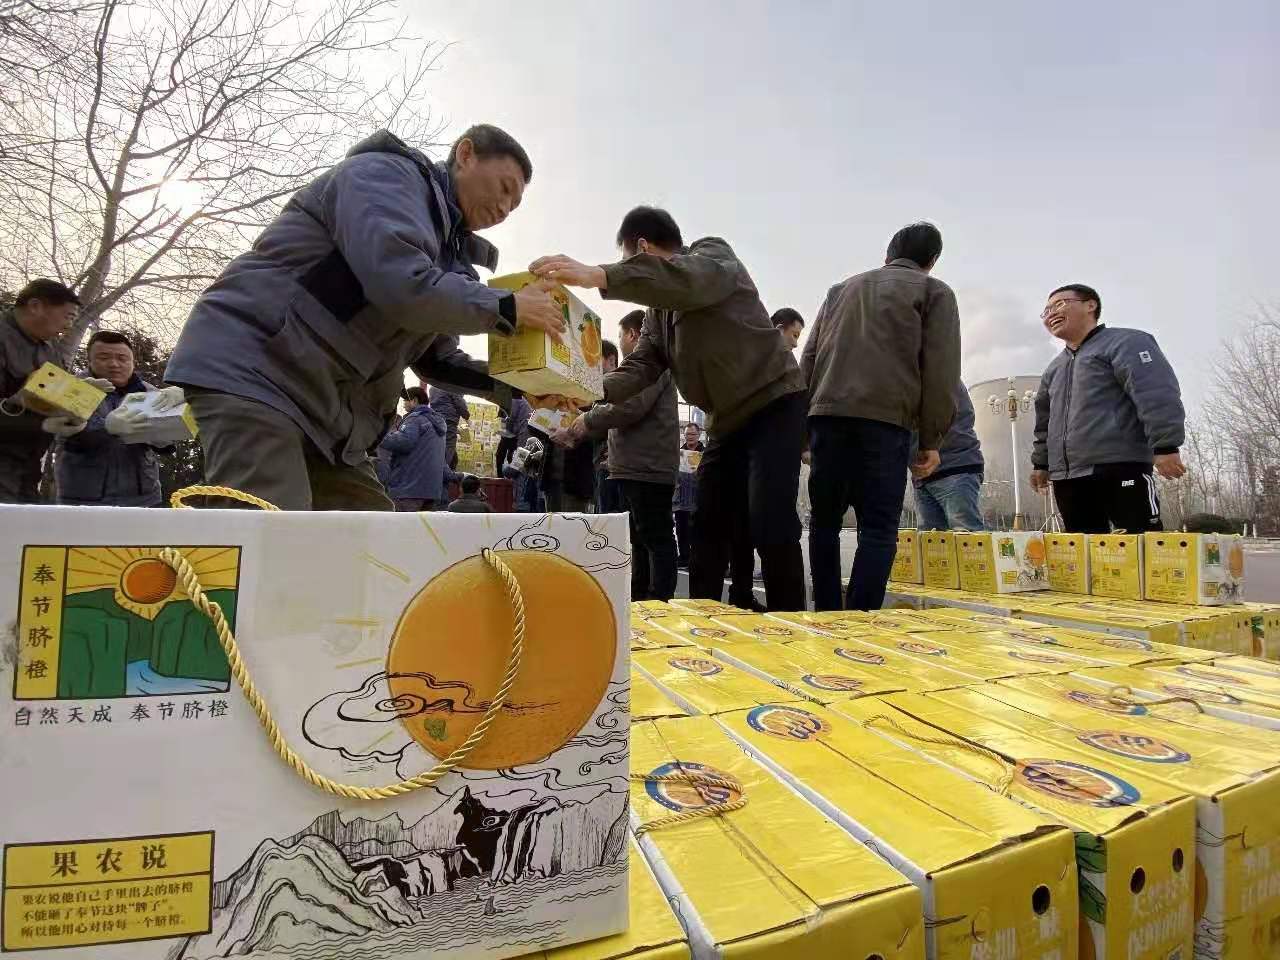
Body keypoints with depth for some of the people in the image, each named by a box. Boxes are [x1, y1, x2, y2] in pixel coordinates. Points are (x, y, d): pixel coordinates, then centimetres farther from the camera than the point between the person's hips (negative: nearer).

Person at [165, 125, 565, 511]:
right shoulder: (385, 173, -6)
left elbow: (437, 359, 20)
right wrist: (507, 308, -13)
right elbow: (402, 287, -25)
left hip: (325, 406, 9)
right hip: (250, 372, -9)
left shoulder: (448, 249, 19)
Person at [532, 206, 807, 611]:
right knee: (708, 529, 7)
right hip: (728, 419, 8)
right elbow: (641, 365, 1)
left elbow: (689, 278, -33)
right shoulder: (657, 308, 14)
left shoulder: (714, 255, -8)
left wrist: (600, 276, -47)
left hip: (774, 403, -8)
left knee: (770, 527, -18)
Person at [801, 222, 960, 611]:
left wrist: (803, 421, 19)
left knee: (824, 522, 11)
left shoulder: (841, 289, 26)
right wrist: (931, 439, 6)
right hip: (886, 418, -3)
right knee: (878, 529, -3)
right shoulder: (935, 291, 14)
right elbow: (941, 369, 4)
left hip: (826, 414, 4)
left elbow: (809, 359, 20)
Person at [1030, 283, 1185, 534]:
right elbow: (1045, 421, 32)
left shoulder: (1124, 342, 0)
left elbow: (1158, 396, -12)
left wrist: (1165, 447, -20)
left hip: (1121, 468, -7)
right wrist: (1041, 463, 28)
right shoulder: (1053, 369, 24)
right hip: (1067, 478, 7)